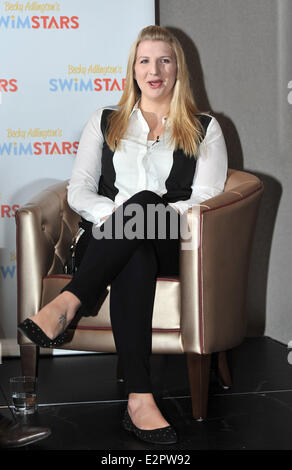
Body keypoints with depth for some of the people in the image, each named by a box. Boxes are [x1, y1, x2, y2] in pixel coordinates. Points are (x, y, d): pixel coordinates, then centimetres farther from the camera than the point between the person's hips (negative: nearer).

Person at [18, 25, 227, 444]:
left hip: (170, 242, 0)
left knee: (145, 200, -38)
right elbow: (78, 190, 12)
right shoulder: (105, 122, 21)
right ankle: (140, 399, -47)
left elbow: (207, 197, 3)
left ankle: (67, 304, -42)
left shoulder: (205, 129, 16)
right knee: (135, 262, -39)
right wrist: (112, 213, -11)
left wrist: (154, 213, -15)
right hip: (107, 240, 1)